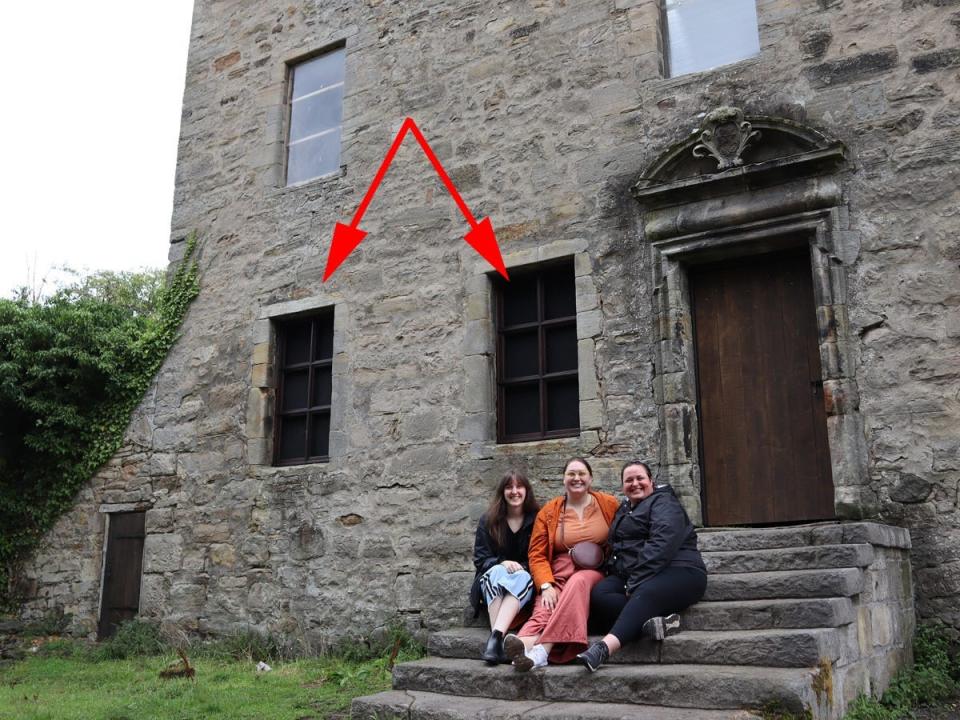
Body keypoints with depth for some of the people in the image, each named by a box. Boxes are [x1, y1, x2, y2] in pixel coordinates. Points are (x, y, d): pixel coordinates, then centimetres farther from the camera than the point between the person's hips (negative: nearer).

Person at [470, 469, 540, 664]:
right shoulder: (488, 520, 5)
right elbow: (480, 558, 1)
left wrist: (520, 568, -16)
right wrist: (502, 563, -19)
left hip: (525, 581, 0)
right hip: (491, 580, 0)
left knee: (521, 576, -35)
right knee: (497, 572, -34)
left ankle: (496, 636, -53)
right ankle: (497, 639, -51)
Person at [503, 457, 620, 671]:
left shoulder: (609, 504, 10)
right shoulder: (549, 512, 10)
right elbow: (537, 555, 5)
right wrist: (546, 586, -13)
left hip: (596, 573, -1)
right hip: (559, 574, 1)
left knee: (578, 582, -37)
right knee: (545, 607, -32)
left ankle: (542, 648, -50)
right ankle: (527, 644, -62)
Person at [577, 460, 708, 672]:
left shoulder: (663, 503, 0)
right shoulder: (624, 510, 26)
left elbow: (662, 545, -16)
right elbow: (616, 546, 25)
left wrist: (636, 582, -22)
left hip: (677, 571, -7)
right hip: (629, 577, 7)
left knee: (644, 595, -39)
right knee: (599, 594, -23)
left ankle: (604, 647, -61)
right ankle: (653, 621, -40)